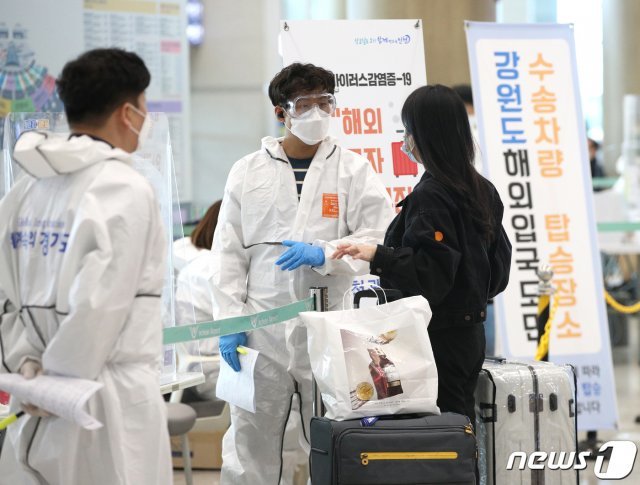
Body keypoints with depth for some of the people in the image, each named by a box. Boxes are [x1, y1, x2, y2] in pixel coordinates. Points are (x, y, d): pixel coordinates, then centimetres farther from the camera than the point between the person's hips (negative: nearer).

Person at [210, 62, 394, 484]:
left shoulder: (354, 169, 5)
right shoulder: (248, 171, 8)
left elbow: (380, 239, -3)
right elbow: (229, 251, 6)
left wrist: (324, 254, -17)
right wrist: (229, 321, -2)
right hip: (262, 325, 1)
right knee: (249, 448, 4)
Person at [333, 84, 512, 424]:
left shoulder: (430, 196, -16)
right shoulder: (482, 190, 11)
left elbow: (433, 273, -21)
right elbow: (499, 269, 16)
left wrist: (378, 256, -24)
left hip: (439, 336, -9)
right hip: (471, 332, 9)